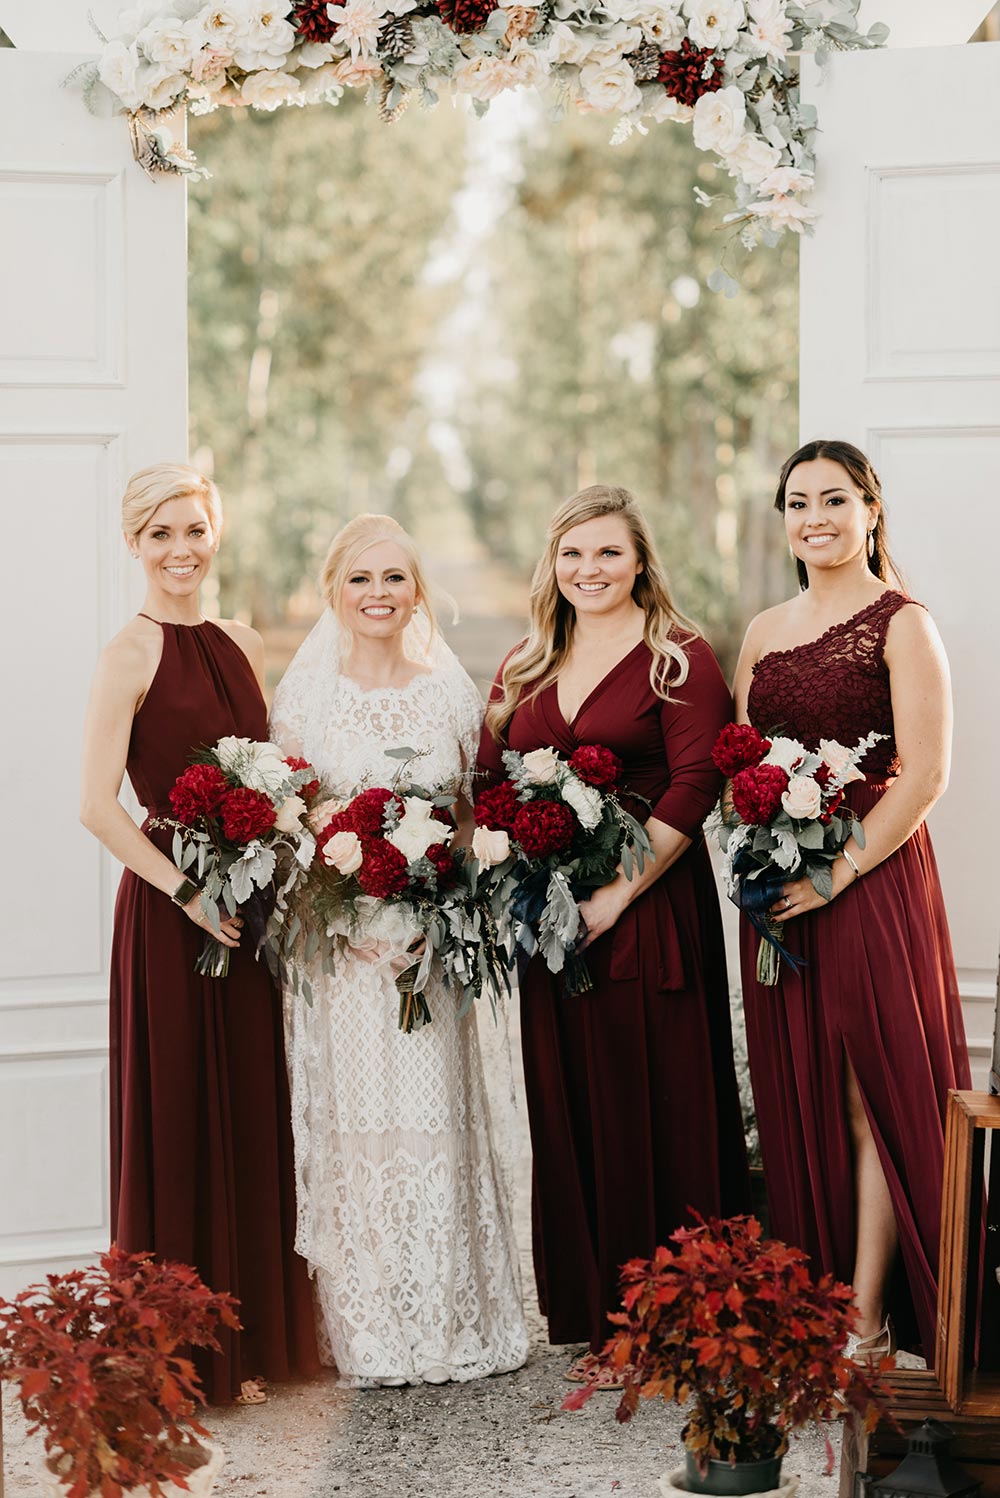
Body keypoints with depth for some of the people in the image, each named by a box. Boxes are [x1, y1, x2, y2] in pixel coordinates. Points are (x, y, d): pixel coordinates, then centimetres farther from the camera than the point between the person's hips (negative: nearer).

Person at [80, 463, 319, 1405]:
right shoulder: (129, 656, -9)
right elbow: (97, 806, -15)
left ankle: (256, 1329, 26)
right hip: (168, 907, -6)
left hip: (246, 905, 7)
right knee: (181, 1118, 1)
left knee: (253, 1112, 12)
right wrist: (187, 892, -19)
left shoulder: (242, 646, 11)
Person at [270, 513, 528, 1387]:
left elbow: (481, 815, 11)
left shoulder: (451, 692, 8)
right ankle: (367, 1332, 10)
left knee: (438, 1121, 1)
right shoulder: (304, 693, 3)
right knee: (356, 1124, -1)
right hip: (340, 940, -1)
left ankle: (455, 1321, 13)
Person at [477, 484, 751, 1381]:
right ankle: (596, 1315, 18)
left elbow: (694, 787, -12)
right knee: (571, 1114, 8)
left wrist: (618, 893, -17)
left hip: (651, 913, -5)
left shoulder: (680, 660, -3)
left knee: (659, 1113, -1)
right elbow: (488, 785, 16)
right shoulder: (525, 672, 15)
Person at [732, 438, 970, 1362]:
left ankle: (867, 1319, 4)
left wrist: (839, 872, -17)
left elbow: (926, 776, -12)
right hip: (779, 894, 6)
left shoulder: (901, 625, -6)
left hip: (871, 883, -6)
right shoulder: (764, 633, 14)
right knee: (797, 1097, 9)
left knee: (874, 1095, -2)